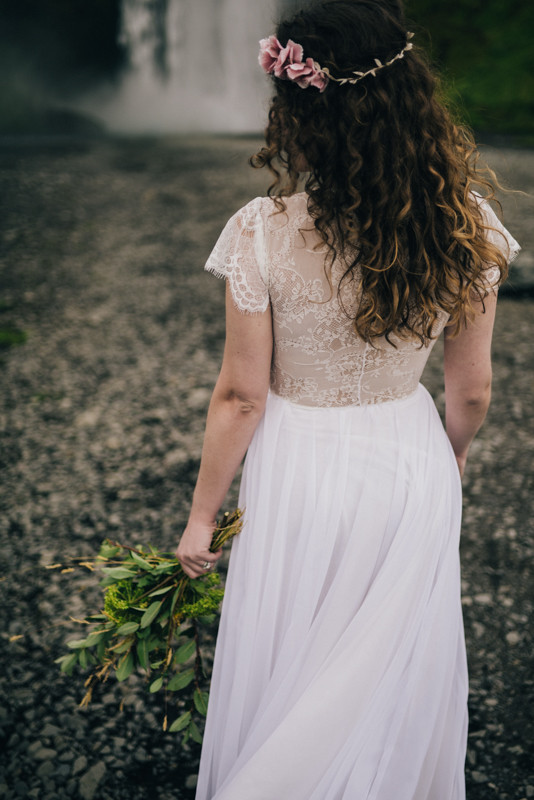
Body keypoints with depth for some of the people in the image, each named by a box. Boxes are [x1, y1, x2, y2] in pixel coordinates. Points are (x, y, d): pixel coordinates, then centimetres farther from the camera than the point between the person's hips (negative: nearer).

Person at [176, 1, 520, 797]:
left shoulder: (263, 232, -22)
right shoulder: (464, 223, -13)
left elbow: (240, 397, -14)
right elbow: (472, 389, -4)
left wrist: (201, 517, 0)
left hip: (299, 473, -2)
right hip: (411, 469, 3)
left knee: (286, 679, 22)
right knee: (400, 678, 26)